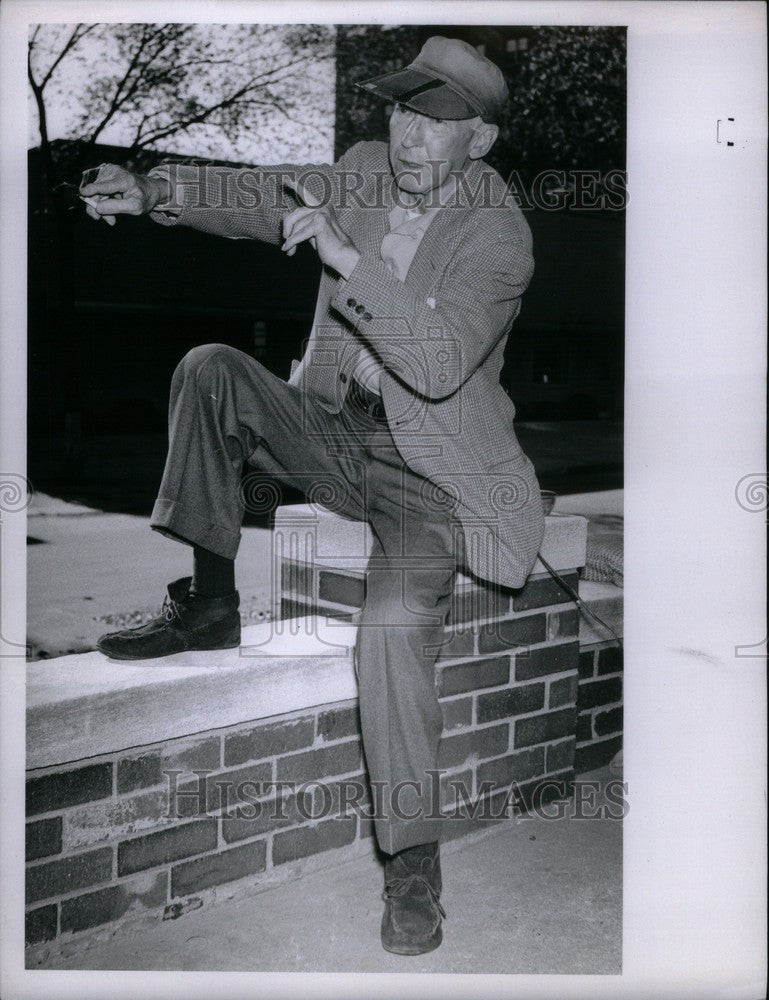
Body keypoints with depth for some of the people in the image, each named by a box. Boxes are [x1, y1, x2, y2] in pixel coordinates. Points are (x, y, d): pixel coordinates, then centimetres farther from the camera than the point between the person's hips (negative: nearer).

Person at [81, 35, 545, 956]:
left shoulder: (498, 235, -14)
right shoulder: (367, 174, 5)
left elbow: (440, 364, -27)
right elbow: (256, 195, -2)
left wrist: (347, 256, -32)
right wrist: (149, 190, -20)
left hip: (426, 471, -6)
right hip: (333, 428, 6)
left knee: (393, 627, -29)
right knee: (211, 370, -16)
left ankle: (413, 862, -11)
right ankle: (207, 603, -7)